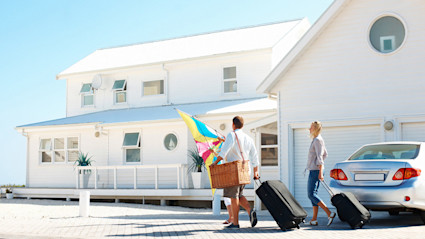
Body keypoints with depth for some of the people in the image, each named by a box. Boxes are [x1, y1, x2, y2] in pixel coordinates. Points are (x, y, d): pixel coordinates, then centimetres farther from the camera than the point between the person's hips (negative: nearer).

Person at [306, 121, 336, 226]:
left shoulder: (317, 140, -12)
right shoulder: (317, 140, 17)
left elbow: (320, 157, -19)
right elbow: (325, 154, 26)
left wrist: (320, 172, -24)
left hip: (315, 170, -10)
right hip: (314, 170, 10)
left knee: (311, 194, -13)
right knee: (312, 194, 9)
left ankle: (329, 213, -17)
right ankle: (314, 219, 9)